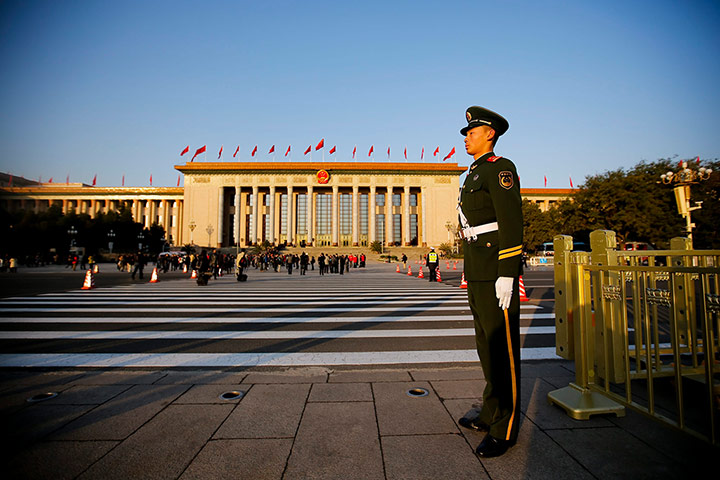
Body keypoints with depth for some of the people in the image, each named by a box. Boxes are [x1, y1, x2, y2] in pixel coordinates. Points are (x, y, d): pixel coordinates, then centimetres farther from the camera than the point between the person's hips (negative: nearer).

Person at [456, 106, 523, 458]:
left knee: (502, 345, -1)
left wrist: (506, 274, -22)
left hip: (497, 269, -10)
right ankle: (491, 411, 30)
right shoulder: (475, 174, 21)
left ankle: (504, 429, 12)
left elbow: (511, 222, -17)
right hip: (477, 269, 10)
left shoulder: (500, 168, -8)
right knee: (486, 341, 15)